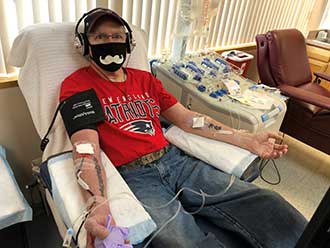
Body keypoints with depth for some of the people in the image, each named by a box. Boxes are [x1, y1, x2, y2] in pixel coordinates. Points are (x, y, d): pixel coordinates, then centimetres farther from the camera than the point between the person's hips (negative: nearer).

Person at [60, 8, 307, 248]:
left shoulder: (145, 79, 18)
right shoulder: (77, 85, 2)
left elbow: (188, 118, 14)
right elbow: (86, 147, -13)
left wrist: (248, 140, 8)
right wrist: (97, 204, -34)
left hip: (174, 159, 5)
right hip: (133, 175, -4)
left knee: (266, 204, -10)